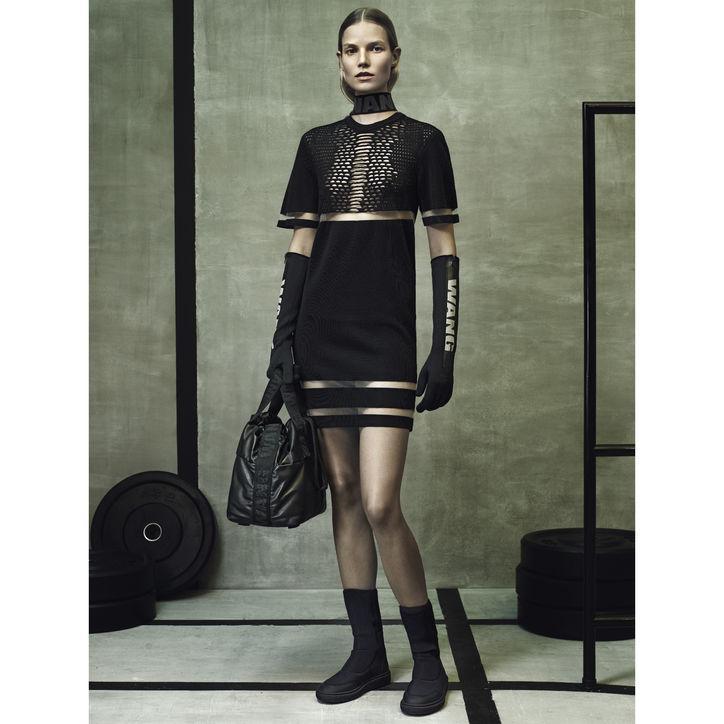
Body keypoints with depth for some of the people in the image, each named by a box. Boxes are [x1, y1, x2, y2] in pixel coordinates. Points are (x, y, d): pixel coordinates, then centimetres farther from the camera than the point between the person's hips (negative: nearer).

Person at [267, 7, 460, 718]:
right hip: (321, 336, 4)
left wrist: (444, 351, -6)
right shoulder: (317, 144, 13)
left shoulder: (422, 141, 4)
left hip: (387, 338, -4)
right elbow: (300, 244, 12)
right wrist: (283, 337, 4)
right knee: (344, 494, 6)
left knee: (379, 504, -12)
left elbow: (444, 250, 1)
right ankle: (367, 652, 17)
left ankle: (427, 657, 5)